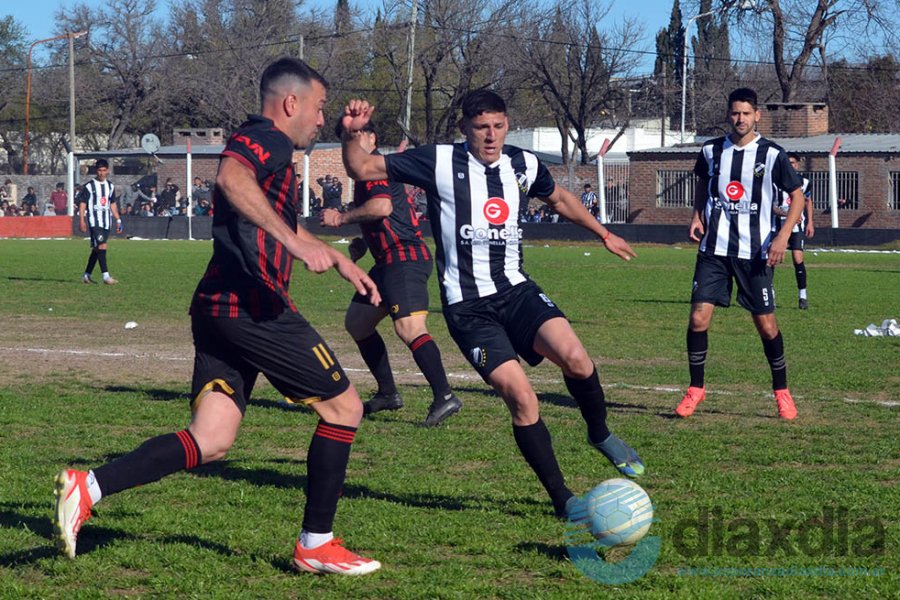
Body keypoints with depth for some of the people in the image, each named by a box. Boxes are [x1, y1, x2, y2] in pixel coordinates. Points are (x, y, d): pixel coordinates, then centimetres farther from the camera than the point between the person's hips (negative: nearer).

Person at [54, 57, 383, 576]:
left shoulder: (267, 148, 26)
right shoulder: (268, 140, -7)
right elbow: (231, 178, -31)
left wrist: (341, 262, 48)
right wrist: (297, 242, -35)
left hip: (218, 309, 10)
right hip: (254, 304, -10)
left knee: (210, 442, 1)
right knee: (344, 407, 4)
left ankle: (87, 487, -13)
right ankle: (316, 545, 9)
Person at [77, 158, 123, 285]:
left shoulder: (110, 186, 13)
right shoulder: (89, 186, -4)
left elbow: (113, 204, 21)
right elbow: (82, 203, -4)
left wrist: (118, 220, 16)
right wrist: (81, 221, -11)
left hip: (106, 222, 6)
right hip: (95, 221, -6)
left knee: (96, 249, 9)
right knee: (102, 246, -17)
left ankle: (86, 275, 19)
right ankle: (106, 276, -20)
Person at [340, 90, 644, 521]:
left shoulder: (523, 165, 8)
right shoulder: (440, 162, -5)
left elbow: (559, 198, 29)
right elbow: (363, 169, -4)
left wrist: (603, 234, 37)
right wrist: (352, 134, -22)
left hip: (516, 290, 4)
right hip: (467, 306, -3)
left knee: (575, 359, -23)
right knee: (520, 397, -17)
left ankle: (600, 435, 7)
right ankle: (563, 500, -3)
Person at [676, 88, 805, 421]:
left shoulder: (772, 155, -6)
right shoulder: (711, 151, 3)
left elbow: (798, 196, 1)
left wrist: (783, 237, -11)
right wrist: (697, 216, 6)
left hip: (756, 252, -2)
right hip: (714, 249, 2)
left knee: (766, 324, 2)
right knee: (698, 318, -7)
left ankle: (782, 392, 20)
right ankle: (696, 389, 9)